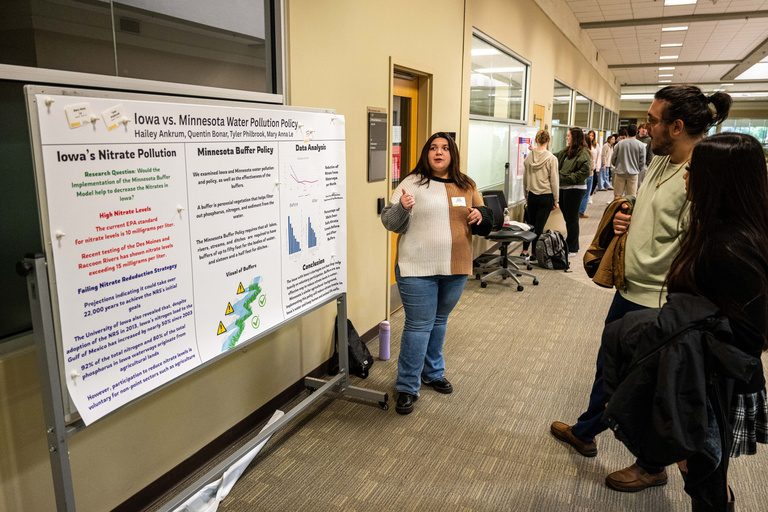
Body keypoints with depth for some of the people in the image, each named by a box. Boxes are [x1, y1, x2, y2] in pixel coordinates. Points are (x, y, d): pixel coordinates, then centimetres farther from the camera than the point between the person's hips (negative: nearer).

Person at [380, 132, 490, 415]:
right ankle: (407, 388, 12)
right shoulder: (412, 183, -5)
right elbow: (390, 222, -7)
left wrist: (480, 216, -6)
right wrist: (402, 208, -28)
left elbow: (488, 219, 18)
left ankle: (433, 372, 38)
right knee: (418, 326, -1)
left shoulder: (467, 186, 9)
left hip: (455, 269, 5)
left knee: (439, 321, 19)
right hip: (418, 269, -4)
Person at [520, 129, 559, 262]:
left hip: (532, 196, 3)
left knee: (531, 223, 16)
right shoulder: (551, 158, -10)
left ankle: (525, 251, 16)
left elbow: (524, 179, 8)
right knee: (539, 226, 3)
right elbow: (554, 180, -6)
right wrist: (555, 200, 3)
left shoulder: (528, 157, -1)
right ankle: (534, 254, 9)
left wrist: (526, 195, 20)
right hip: (546, 196, -3)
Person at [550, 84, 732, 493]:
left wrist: (668, 307, -22)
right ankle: (585, 433, 46)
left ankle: (651, 467, 36)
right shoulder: (661, 161, 5)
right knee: (608, 364, 23)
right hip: (629, 290, 9)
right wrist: (625, 219, 0)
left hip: (657, 304, -9)